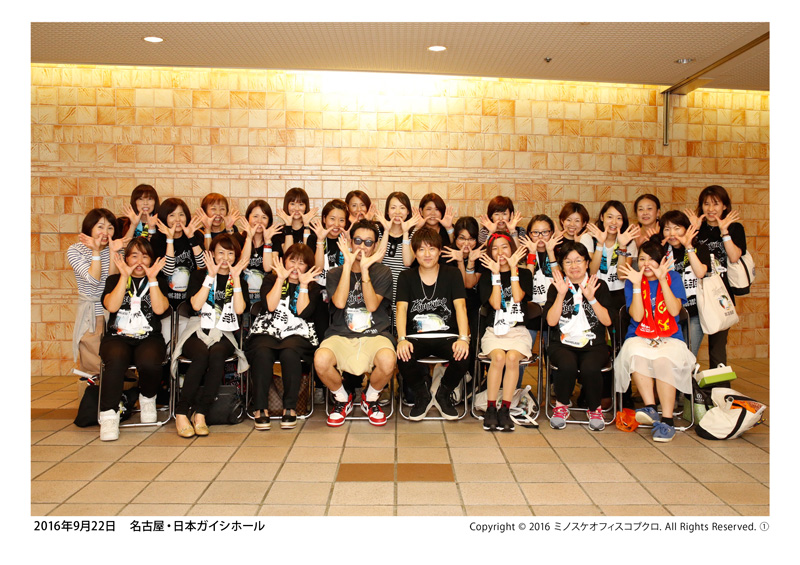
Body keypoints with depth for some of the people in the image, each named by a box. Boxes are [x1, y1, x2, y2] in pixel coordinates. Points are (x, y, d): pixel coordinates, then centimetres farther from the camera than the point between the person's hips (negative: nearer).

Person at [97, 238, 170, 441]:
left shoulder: (159, 282, 15)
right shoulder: (115, 280, 15)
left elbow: (159, 309, -5)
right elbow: (111, 306, -5)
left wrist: (152, 278, -9)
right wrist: (124, 276, -9)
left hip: (149, 338, 0)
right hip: (117, 338, 0)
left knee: (149, 362, -33)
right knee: (116, 359, -35)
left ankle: (147, 399, -2)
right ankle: (109, 414, -24)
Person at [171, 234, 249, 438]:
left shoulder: (239, 280, 15)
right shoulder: (199, 275, 14)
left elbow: (240, 309, -4)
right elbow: (196, 304, -6)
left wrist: (235, 277, -5)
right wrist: (211, 275, -7)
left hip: (224, 335, 1)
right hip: (198, 333, 0)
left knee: (217, 353, -34)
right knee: (202, 353, -34)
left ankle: (200, 413, -29)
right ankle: (181, 413, -27)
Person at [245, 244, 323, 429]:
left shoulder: (313, 287, 15)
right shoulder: (271, 279, 16)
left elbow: (303, 313, -3)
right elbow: (269, 306, -3)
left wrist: (303, 285, -4)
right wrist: (280, 278, -4)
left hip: (298, 334, 0)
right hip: (267, 331, 1)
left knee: (289, 353, -35)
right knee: (262, 353, -34)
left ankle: (290, 408, -23)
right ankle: (260, 408, -24)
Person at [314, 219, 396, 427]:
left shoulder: (383, 272, 7)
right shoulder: (336, 273, 9)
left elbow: (372, 305, -9)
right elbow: (339, 303, -11)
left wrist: (364, 269, -15)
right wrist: (348, 265, -12)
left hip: (375, 334, -1)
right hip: (341, 335, 1)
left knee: (387, 361, -34)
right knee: (321, 360, -31)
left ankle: (371, 399, 3)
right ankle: (342, 399, 4)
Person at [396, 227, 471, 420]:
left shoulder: (452, 274, 6)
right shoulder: (406, 277, 8)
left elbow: (460, 306, -5)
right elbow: (402, 308, -5)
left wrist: (463, 338, -22)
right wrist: (402, 339, -23)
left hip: (447, 336, 0)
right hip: (417, 337, 0)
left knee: (463, 357, -31)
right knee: (402, 356, -32)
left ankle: (443, 395, 2)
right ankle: (423, 395, 1)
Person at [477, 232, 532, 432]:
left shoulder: (524, 274, 12)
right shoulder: (487, 277, 11)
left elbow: (518, 297, -9)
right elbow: (495, 303, -6)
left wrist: (513, 268, -6)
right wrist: (496, 273, -6)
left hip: (518, 331, 0)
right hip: (494, 331, 0)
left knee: (512, 357, -31)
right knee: (499, 357, -31)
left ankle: (505, 410, -21)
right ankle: (490, 409, -20)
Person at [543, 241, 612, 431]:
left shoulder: (599, 285, 8)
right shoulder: (556, 287, 6)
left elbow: (607, 321, -2)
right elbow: (551, 321, -6)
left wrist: (591, 298, -13)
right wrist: (561, 295, -15)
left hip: (594, 345, 1)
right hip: (562, 344, 0)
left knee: (590, 367, -32)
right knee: (568, 365, -33)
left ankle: (595, 408, 0)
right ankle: (561, 406, -3)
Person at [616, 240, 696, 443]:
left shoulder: (673, 278, 5)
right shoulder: (633, 281, 5)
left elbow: (674, 311, -11)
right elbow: (637, 316, -8)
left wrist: (662, 280, -14)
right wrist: (637, 285, -14)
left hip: (669, 338, 0)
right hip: (639, 338, 1)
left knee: (663, 360, -34)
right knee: (636, 355, -35)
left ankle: (667, 420, -27)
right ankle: (651, 408, -32)